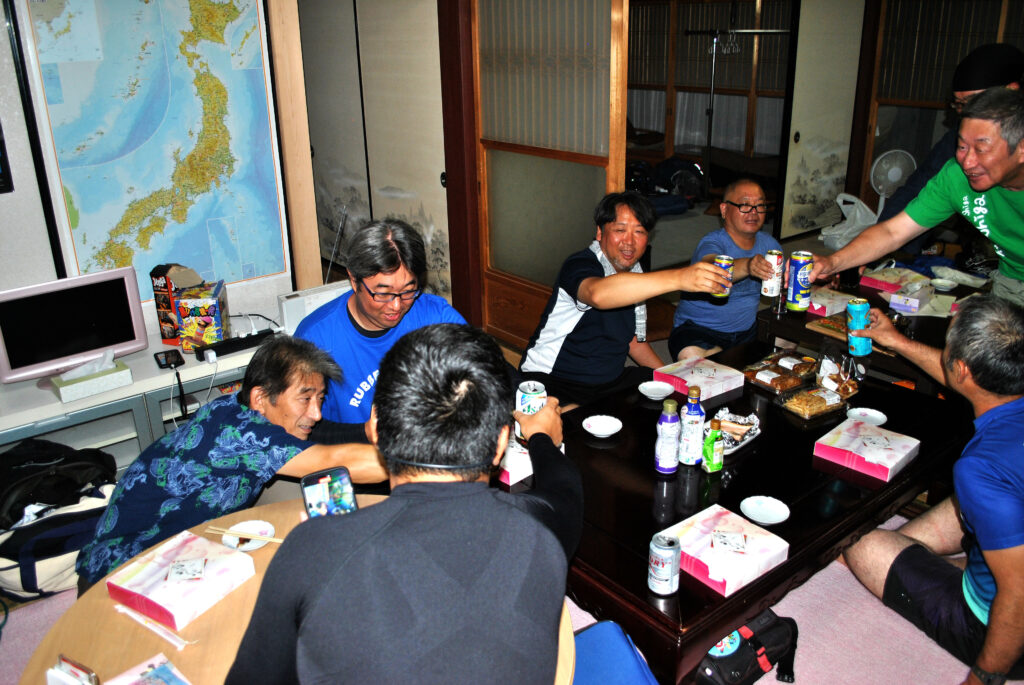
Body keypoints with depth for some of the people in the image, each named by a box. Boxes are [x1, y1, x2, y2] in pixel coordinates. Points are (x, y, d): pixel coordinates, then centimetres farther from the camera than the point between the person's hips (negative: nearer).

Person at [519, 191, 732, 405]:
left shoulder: (636, 274, 9)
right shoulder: (580, 265, -18)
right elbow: (598, 294, -45)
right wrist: (678, 278, -53)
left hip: (610, 380, 9)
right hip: (552, 382, -8)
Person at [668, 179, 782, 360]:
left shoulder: (768, 243, 8)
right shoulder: (712, 243, -16)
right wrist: (747, 265, -59)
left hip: (747, 330, 7)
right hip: (699, 329, -7)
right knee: (693, 356, -36)